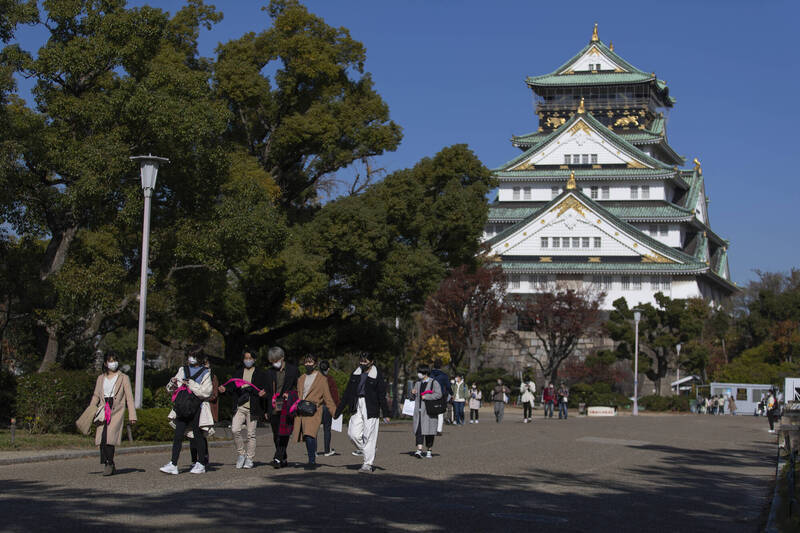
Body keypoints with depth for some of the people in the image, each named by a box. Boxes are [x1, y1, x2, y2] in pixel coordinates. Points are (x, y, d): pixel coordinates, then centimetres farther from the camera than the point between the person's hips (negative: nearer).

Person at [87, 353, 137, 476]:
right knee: (101, 439, -7)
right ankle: (107, 465, 4)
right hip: (103, 411, 3)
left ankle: (109, 464, -11)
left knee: (109, 437, -19)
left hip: (117, 411, -3)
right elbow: (96, 396, 20)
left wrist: (132, 415, -3)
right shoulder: (101, 378, 17)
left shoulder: (123, 378, 8)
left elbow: (129, 397, 4)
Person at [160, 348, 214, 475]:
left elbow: (206, 392, -11)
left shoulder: (205, 373, 1)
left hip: (198, 407, -3)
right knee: (178, 435, -6)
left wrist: (191, 384, -17)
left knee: (198, 435, 3)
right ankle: (173, 464, -9)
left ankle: (200, 464, 15)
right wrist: (172, 383, -6)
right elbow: (170, 389, 17)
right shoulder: (182, 370, 14)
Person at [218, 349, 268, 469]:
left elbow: (264, 389, 3)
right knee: (235, 430, -13)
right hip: (239, 407, 2)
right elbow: (232, 387, 10)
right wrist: (224, 389, -11)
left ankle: (249, 458, 13)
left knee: (251, 434, 1)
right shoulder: (237, 372, 15)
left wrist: (263, 394, -20)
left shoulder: (261, 374, 7)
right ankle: (241, 453, 6)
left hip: (253, 408, -2)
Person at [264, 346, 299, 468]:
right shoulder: (269, 372, 13)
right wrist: (266, 409, 7)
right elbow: (267, 392, 14)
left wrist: (290, 395, -8)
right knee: (276, 435, 7)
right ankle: (284, 459, 19)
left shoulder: (293, 370, 4)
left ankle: (278, 458, -21)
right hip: (274, 408, 4)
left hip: (287, 406, -4)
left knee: (283, 433, -17)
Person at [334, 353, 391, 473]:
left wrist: (385, 414, -7)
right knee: (353, 433, -6)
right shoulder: (355, 374, 13)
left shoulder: (377, 375, -1)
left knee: (369, 436, -5)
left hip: (370, 408, -5)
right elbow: (347, 393, 16)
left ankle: (368, 464, 1)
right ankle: (365, 451, 19)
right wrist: (338, 411, 14)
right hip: (357, 407, 5)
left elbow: (382, 395, -2)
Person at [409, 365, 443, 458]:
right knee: (419, 430, -8)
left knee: (429, 431, 0)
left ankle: (429, 451, 11)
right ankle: (419, 450, -15)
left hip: (429, 411, -4)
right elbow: (413, 398, 21)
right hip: (419, 410, 4)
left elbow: (439, 394, -15)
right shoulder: (418, 383, 15)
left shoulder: (433, 382, -3)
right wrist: (412, 393, -2)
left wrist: (426, 396, -16)